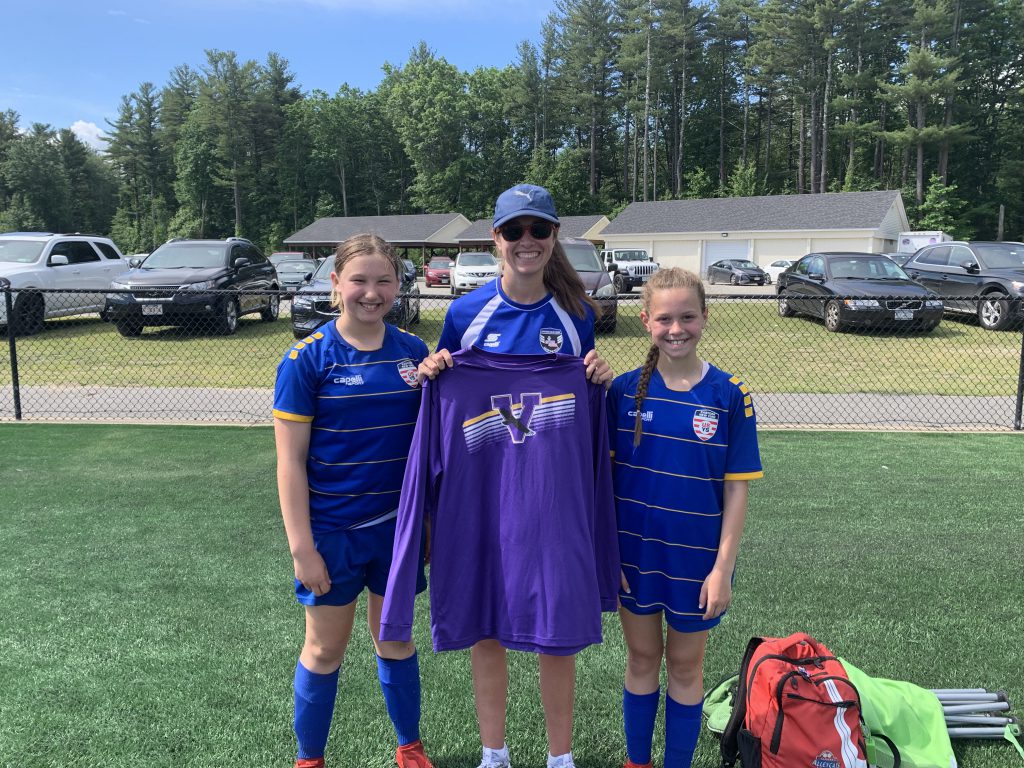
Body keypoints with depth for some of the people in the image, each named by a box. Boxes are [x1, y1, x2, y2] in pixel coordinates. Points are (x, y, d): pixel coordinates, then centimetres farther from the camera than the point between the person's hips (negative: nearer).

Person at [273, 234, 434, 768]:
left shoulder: (413, 352, -1)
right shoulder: (308, 358, -11)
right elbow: (290, 462, -11)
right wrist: (301, 546, -13)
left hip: (397, 525, 3)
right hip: (332, 532, -2)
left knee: (395, 639, 18)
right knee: (325, 649, 14)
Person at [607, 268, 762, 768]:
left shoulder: (729, 395, -10)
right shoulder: (625, 389, -6)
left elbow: (735, 488, -8)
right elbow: (606, 472, -1)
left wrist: (723, 567, -10)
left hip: (695, 558, -1)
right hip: (634, 553, 2)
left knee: (684, 665, 16)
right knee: (642, 657, 18)